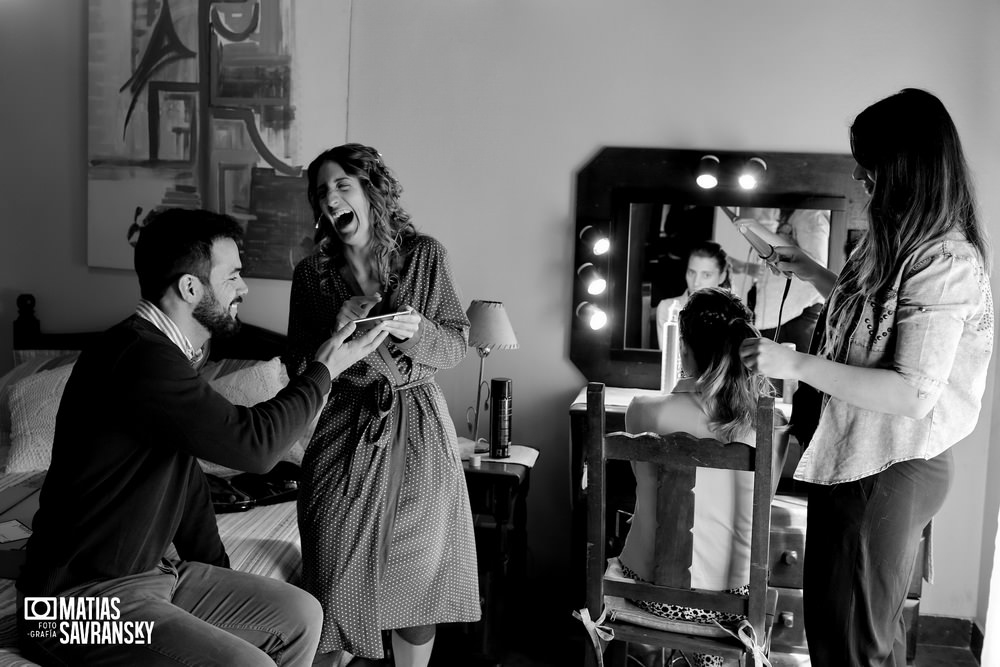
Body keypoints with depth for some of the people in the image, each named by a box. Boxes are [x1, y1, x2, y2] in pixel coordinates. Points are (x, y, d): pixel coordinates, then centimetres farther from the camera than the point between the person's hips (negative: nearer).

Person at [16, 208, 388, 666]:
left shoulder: (166, 353, 10)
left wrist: (220, 576, 16)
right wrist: (325, 369, -11)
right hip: (84, 599, -10)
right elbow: (255, 444, -26)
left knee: (300, 615, 7)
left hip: (151, 573, 10)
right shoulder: (140, 357, -24)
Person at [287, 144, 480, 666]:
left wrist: (417, 331, -18)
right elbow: (297, 368, 3)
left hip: (417, 430, 0)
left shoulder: (425, 255, -1)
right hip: (344, 431, 0)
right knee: (340, 578, 3)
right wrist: (336, 328, -15)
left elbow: (456, 346, 2)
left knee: (419, 573, 8)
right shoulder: (311, 273, 1)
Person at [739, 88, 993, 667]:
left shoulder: (945, 263, -23)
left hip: (892, 472, -9)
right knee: (827, 608, 22)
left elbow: (914, 394, -28)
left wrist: (796, 365, -29)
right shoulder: (900, 240, 6)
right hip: (852, 456, 9)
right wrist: (815, 275, 17)